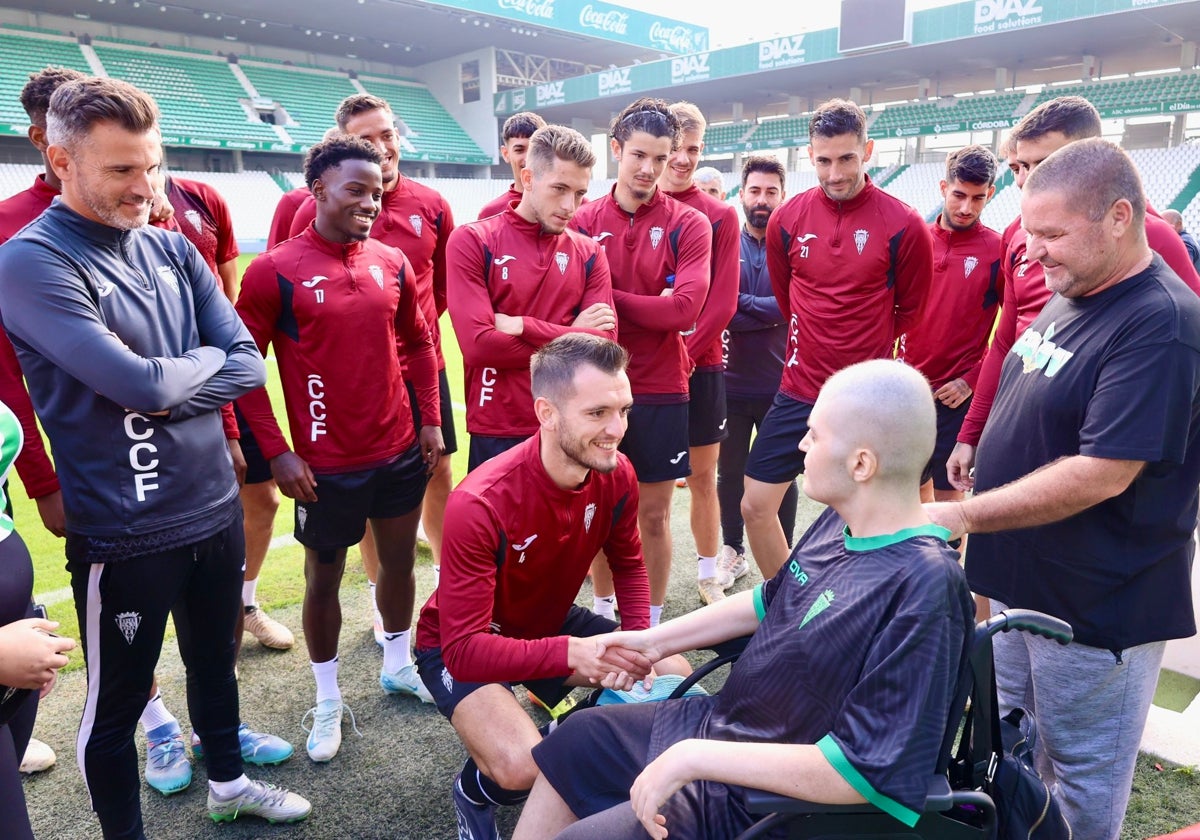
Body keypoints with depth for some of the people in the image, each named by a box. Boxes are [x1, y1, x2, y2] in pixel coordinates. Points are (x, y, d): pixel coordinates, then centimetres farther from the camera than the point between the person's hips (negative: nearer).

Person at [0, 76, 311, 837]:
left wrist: (165, 392, -16)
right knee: (116, 702, 13)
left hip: (217, 507, 6)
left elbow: (250, 365, -2)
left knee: (216, 658, 24)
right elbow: (141, 384, -26)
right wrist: (205, 359, -7)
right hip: (124, 531, -6)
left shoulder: (172, 248, 4)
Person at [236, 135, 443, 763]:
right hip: (325, 464, -4)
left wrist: (431, 421, 8)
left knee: (399, 560, 17)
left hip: (400, 450, 5)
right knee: (323, 577, 11)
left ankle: (398, 666, 41)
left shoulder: (393, 264, 3)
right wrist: (277, 452, -12)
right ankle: (328, 701, 30)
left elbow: (419, 344, 12)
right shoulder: (274, 271, -11)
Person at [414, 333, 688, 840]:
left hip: (551, 622, 6)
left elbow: (629, 567, 0)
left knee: (676, 681, -2)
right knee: (524, 769, -29)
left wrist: (641, 637, -19)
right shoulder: (481, 505, -35)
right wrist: (567, 652, -47)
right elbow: (464, 649, -34)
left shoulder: (617, 477, -17)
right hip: (459, 646, -5)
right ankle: (474, 793, 7)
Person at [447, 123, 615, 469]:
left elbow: (603, 343, -7)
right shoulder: (472, 241, -5)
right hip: (497, 432, -3)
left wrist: (522, 326, -16)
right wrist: (571, 339, -9)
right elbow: (478, 342, -16)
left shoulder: (589, 253, 5)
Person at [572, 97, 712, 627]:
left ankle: (651, 623, 27)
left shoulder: (688, 224, -3)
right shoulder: (585, 221, 2)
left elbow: (685, 308, -15)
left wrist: (609, 297, -11)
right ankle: (602, 614, 33)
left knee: (654, 514, 9)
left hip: (660, 391, -1)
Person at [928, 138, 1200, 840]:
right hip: (1021, 582, 9)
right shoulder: (1069, 298, 6)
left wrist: (964, 516, -24)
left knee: (1083, 780, 13)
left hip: (1094, 606, -8)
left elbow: (1101, 474, -28)